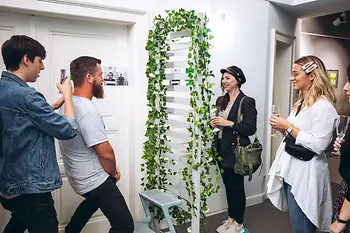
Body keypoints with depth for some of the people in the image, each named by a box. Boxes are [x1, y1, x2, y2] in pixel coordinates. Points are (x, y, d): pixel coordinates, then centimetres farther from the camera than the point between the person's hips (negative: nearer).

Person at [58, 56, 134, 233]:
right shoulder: (87, 111, -27)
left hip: (80, 176, 10)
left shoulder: (67, 104, 3)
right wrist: (113, 172, -5)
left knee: (93, 200, 38)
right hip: (95, 180, -10)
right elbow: (106, 153, -25)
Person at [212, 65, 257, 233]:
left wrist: (229, 123, -22)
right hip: (222, 149, 7)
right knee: (228, 185, 16)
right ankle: (231, 218, 31)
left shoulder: (247, 102, -11)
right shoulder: (221, 100, 10)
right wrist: (214, 123, 0)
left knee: (237, 186, 5)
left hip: (236, 151, -7)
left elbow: (251, 129, -16)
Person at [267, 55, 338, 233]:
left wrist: (288, 127, -19)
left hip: (305, 176, -9)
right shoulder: (300, 103, 13)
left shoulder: (323, 106, -16)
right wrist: (282, 128, 2)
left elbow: (318, 145, -23)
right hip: (290, 171, 9)